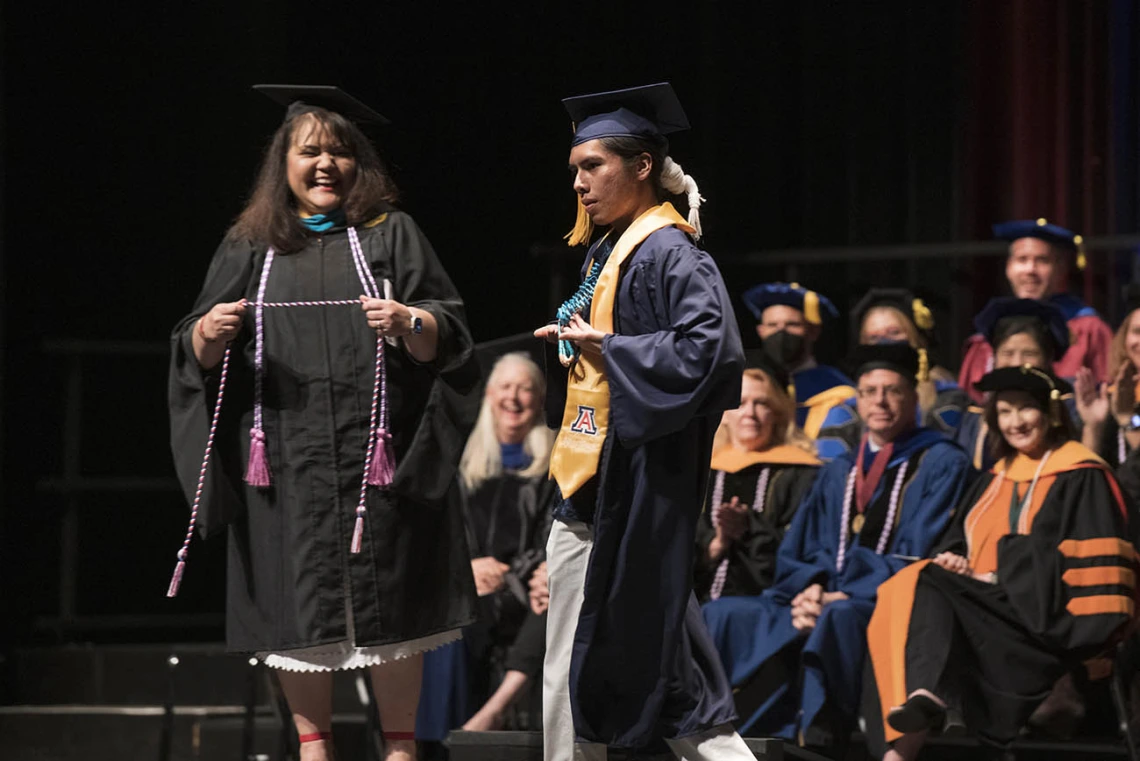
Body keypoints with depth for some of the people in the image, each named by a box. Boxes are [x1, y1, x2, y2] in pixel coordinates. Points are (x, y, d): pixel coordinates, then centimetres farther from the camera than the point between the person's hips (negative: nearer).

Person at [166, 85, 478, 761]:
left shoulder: (391, 236, 9)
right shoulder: (250, 249, 13)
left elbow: (450, 339, 2)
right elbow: (198, 359, 11)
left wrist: (409, 322, -18)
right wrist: (211, 332, -11)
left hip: (375, 451, -2)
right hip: (286, 461, 2)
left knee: (386, 602, -3)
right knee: (299, 605, 1)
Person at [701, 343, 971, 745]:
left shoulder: (941, 464, 4)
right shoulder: (837, 474, 24)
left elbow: (918, 558, -6)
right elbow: (795, 553, 17)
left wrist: (840, 597, -15)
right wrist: (809, 590, -8)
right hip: (822, 598, 7)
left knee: (838, 619, -41)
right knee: (722, 615, -14)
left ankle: (816, 739, -42)